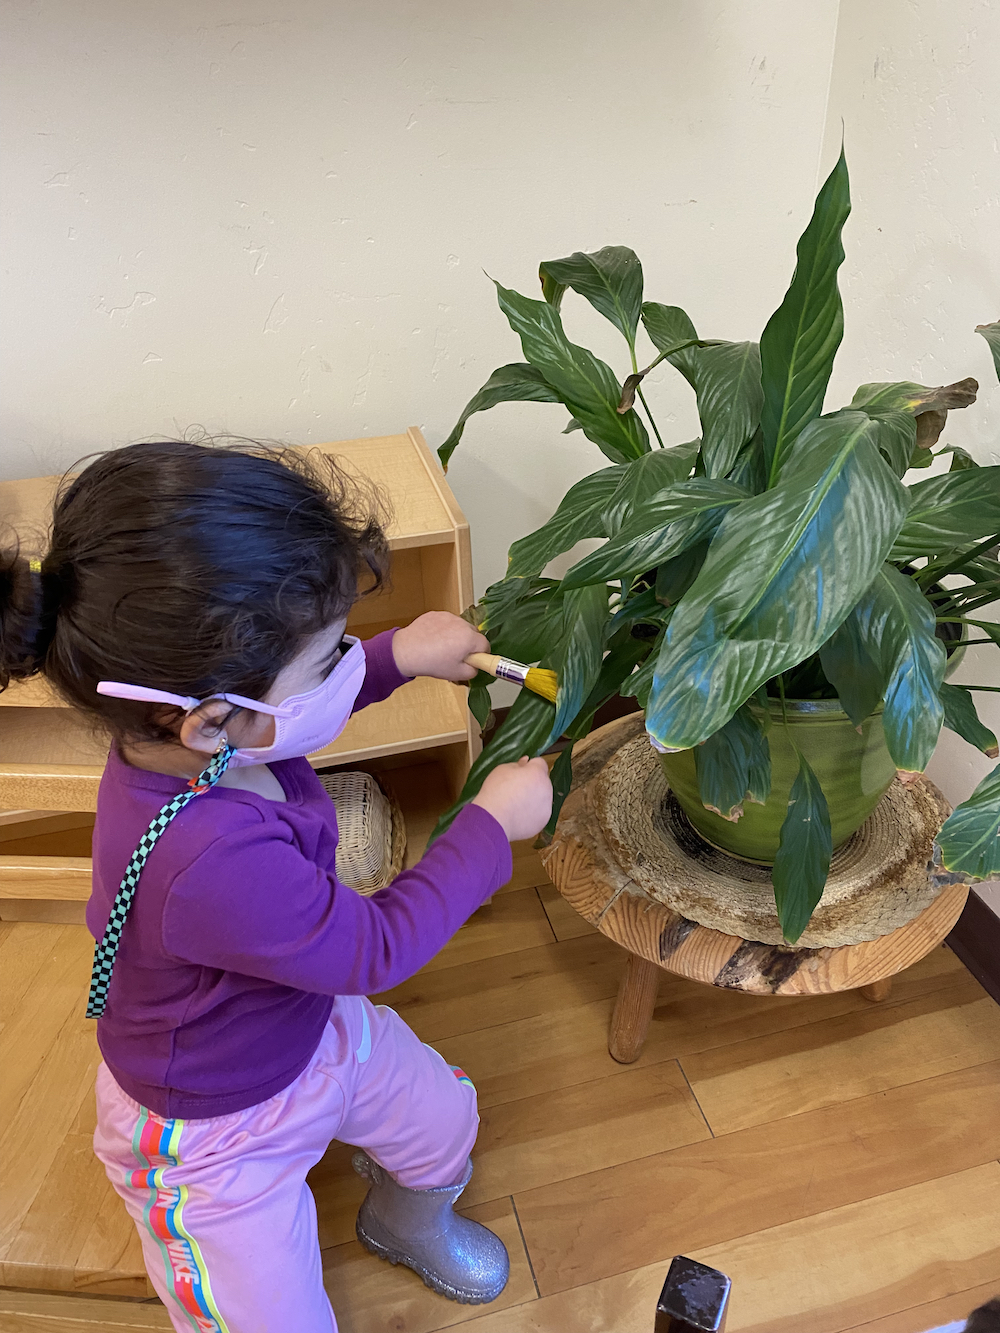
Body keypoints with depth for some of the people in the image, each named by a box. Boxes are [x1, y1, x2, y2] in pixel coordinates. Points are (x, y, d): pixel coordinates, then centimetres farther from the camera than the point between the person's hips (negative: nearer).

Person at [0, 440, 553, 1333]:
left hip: (314, 1027, 8)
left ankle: (407, 1222, 60)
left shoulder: (196, 734, -23)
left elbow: (286, 699, 5)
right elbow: (376, 948, -30)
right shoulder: (209, 865, -48)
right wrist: (492, 824, -21)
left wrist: (401, 655, -6)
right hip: (215, 1127, -7)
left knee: (444, 1124, 26)